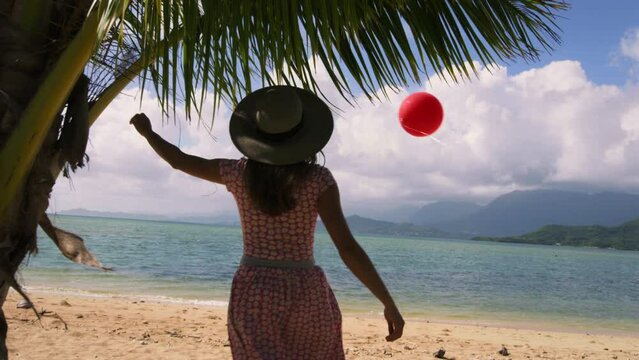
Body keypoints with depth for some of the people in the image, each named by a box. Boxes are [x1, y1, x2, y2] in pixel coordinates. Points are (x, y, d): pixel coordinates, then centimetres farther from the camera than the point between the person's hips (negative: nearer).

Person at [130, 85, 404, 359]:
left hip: (253, 294, 1)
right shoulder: (318, 179, -10)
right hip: (305, 296, -1)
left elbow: (178, 161, 12)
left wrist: (147, 131, 32)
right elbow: (347, 247, -16)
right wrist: (389, 303, -11)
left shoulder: (238, 173, -3)